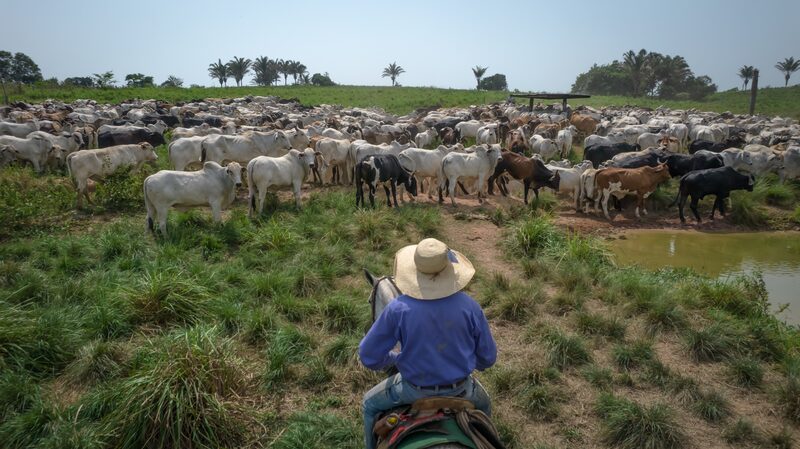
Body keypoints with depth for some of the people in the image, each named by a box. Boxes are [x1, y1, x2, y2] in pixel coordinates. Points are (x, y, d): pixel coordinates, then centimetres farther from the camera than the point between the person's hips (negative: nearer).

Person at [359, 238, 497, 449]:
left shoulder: (398, 309, -25)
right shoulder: (468, 306, -20)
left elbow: (369, 356, -14)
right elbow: (488, 357, -6)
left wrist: (395, 357, 7)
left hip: (415, 390, -1)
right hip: (459, 389, 2)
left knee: (371, 404, 29)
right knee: (483, 407, 38)